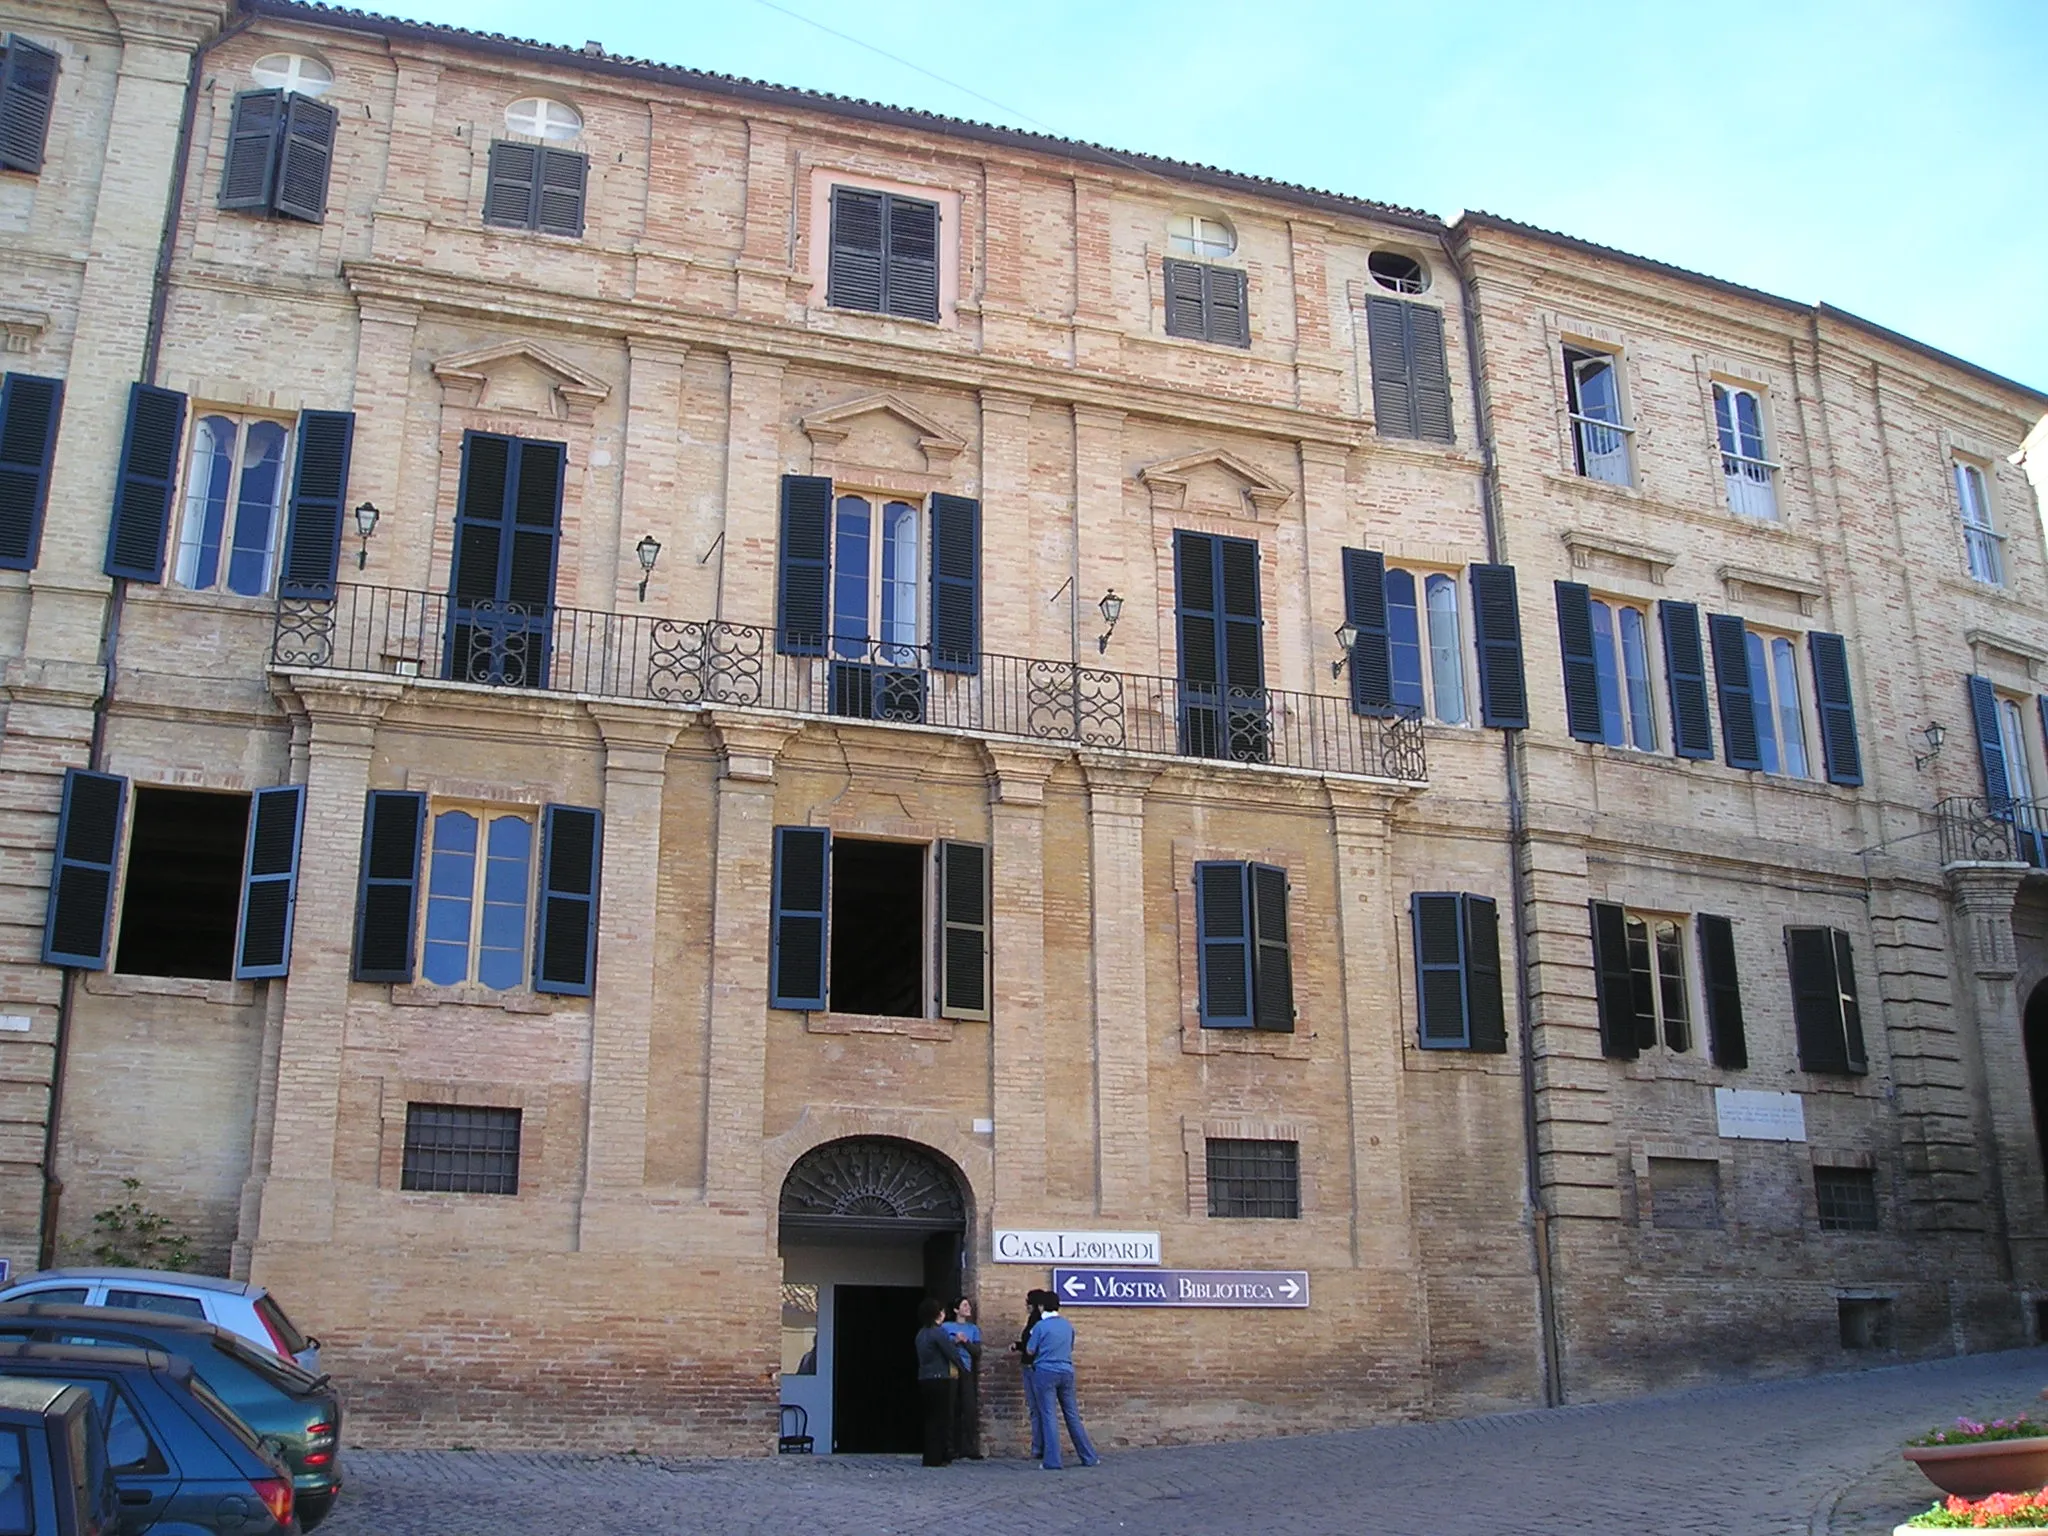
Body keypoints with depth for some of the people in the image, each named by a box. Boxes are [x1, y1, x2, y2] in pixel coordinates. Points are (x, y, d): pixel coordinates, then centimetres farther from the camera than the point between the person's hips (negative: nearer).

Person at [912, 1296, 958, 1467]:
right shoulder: (938, 1332, -12)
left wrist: (955, 1342, 17)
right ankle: (937, 1458, -1)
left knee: (930, 1419, 12)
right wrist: (961, 1367, 7)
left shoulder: (921, 1333, 12)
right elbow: (952, 1353, -11)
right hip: (939, 1379, -8)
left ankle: (930, 1457, 14)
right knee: (942, 1419, -1)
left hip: (924, 1380, 8)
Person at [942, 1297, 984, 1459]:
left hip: (967, 1372, 2)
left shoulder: (973, 1329, 15)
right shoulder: (947, 1327, 7)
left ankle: (970, 1448, -4)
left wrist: (965, 1341, -9)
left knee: (970, 1409, -7)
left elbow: (977, 1351, 6)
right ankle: (953, 1448, 3)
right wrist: (955, 1341, -14)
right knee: (953, 1410, -3)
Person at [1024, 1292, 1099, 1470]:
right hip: (1066, 1372, 5)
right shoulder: (1068, 1325, 8)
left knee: (1048, 1416, -1)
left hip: (1047, 1372, -5)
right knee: (1072, 1415, 11)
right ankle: (1089, 1457, 13)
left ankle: (1053, 1461, -4)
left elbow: (1030, 1351, -1)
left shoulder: (1040, 1326, -9)